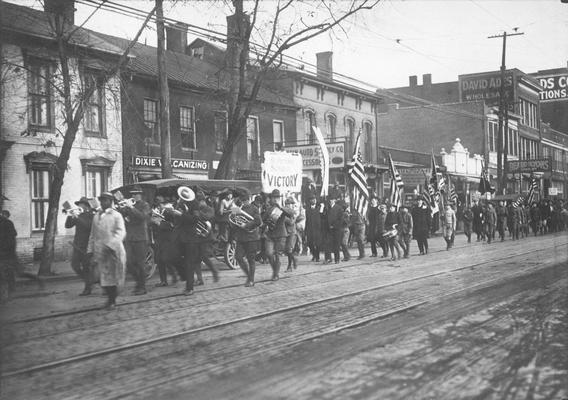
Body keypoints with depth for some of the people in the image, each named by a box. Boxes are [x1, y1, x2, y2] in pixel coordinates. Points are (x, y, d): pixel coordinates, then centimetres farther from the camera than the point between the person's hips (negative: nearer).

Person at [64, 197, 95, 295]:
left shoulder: (91, 216, -5)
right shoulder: (79, 215, 13)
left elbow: (88, 225, -24)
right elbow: (67, 226, 9)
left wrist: (77, 218, -24)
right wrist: (70, 216, -6)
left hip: (87, 246, -7)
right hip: (77, 245, 7)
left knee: (86, 267, -3)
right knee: (75, 265, 4)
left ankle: (88, 288, 6)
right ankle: (90, 281, 22)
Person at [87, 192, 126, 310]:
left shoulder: (116, 215, -1)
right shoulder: (96, 216, 15)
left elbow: (121, 233, -13)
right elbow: (93, 234, 19)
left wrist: (110, 245, -26)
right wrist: (90, 250, 12)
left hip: (113, 250, -4)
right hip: (99, 250, 4)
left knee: (112, 275, 1)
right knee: (103, 276, 4)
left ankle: (112, 300, 12)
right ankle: (110, 296, 23)